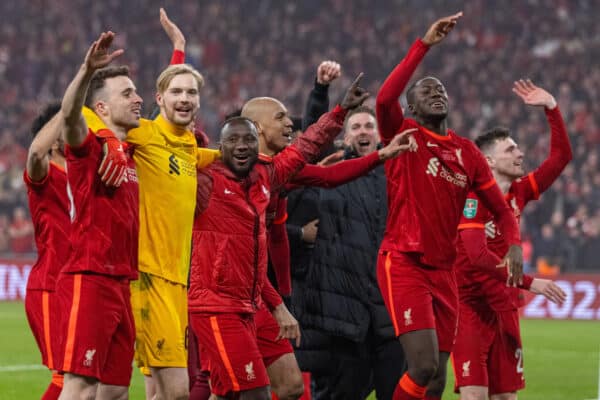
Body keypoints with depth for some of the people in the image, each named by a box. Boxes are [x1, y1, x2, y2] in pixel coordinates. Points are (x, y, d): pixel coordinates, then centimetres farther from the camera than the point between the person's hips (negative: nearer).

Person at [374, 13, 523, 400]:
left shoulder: (467, 152, 12)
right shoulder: (403, 135, -3)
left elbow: (501, 208, 15)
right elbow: (385, 99, -25)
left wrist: (514, 244, -6)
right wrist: (424, 44, -25)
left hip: (443, 271, 6)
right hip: (403, 266, -6)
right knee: (424, 365, -19)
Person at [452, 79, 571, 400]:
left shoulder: (519, 193, 7)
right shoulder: (474, 198, -13)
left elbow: (561, 156, 13)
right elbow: (477, 255, -24)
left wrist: (551, 107, 4)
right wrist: (530, 283, -25)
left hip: (504, 307, 7)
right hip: (471, 306, -7)